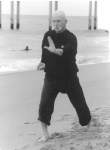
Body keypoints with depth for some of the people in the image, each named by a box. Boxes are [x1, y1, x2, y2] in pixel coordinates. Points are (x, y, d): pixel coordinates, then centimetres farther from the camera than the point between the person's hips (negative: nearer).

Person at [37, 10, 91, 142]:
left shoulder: (71, 37, -16)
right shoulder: (48, 35, -2)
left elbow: (68, 52, -39)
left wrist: (55, 50, -58)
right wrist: (43, 64, -13)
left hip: (69, 77, -2)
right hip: (51, 77, 3)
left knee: (79, 104, 9)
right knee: (44, 104, -13)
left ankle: (88, 125, 38)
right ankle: (45, 134, 0)